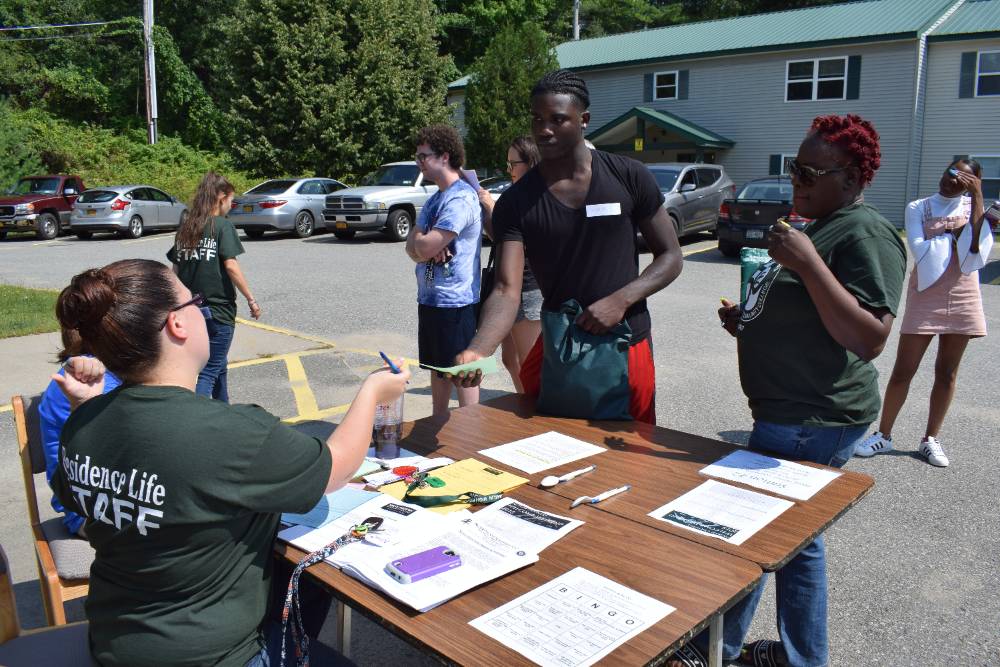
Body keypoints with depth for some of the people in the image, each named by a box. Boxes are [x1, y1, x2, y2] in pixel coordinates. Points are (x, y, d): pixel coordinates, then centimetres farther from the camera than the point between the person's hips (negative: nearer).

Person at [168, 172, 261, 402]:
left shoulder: (185, 228, 9)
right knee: (209, 371, -1)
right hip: (219, 309, -7)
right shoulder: (222, 225, -9)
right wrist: (251, 299, -10)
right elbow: (230, 265, -16)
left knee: (219, 365, 23)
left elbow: (176, 268, 10)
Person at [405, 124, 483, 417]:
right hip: (430, 297, 10)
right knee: (438, 368, 19)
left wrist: (419, 238, -1)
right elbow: (412, 248, 9)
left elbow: (424, 247, -23)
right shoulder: (434, 199, 14)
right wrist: (427, 248, -13)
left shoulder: (461, 199, -18)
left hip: (455, 301, -10)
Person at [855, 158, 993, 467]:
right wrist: (955, 231, -11)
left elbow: (978, 252, -13)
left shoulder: (974, 208, 6)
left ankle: (930, 439, 19)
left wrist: (977, 197, -11)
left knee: (947, 373, 8)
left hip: (963, 299, 2)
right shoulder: (918, 208, 1)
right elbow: (921, 253, -12)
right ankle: (883, 435, 10)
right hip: (925, 299, -2)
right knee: (903, 371, -2)